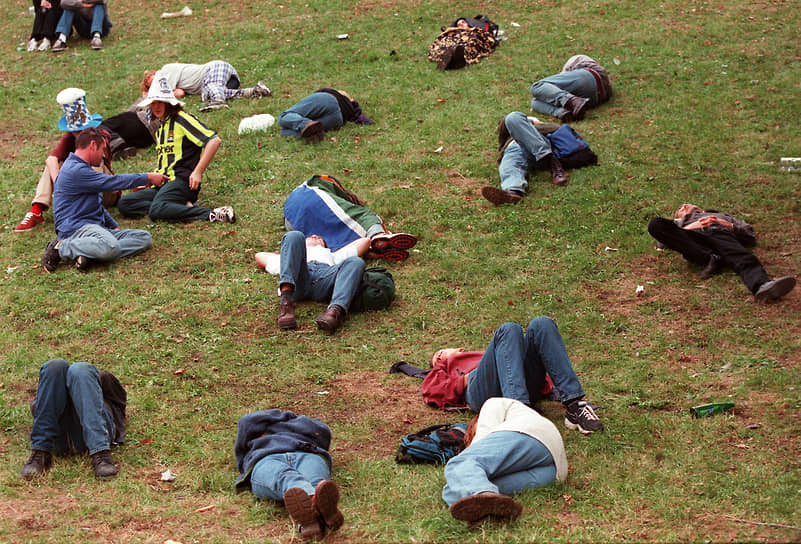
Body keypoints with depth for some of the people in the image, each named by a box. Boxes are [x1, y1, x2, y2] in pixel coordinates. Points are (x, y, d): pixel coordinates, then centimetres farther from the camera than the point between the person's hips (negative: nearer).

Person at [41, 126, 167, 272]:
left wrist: (114, 226, 27)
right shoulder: (76, 170, -10)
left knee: (145, 238, -7)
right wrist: (148, 178, 1)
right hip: (76, 227, -11)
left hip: (95, 227, 11)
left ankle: (88, 253, -20)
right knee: (110, 247, -42)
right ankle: (61, 248, -17)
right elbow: (113, 182, -9)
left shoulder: (81, 169, 26)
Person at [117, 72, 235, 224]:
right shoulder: (160, 128, 25)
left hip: (182, 181, -9)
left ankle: (213, 215, -30)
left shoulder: (181, 119, -2)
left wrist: (198, 172, -18)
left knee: (156, 211, -37)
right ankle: (182, 207, -17)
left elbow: (215, 140, -14)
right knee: (123, 204, -12)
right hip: (163, 183, 9)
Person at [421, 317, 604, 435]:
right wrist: (466, 380, 4)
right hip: (480, 392, -3)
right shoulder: (443, 369, 43)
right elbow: (432, 391, 17)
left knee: (541, 324, -18)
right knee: (509, 330, -25)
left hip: (526, 388, 3)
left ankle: (574, 405, -33)